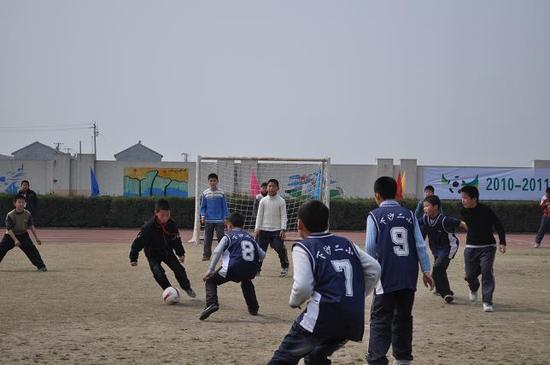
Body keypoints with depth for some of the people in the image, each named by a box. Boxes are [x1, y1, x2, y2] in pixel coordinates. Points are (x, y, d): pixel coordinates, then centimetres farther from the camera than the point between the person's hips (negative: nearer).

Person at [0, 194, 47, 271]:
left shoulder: (28, 214, -11)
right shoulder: (10, 215, -20)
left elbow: (31, 226, -2)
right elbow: (9, 229, -21)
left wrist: (36, 238, -5)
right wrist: (15, 240, -30)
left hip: (23, 235, 1)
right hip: (10, 236, -1)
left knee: (31, 249, -11)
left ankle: (41, 266, -6)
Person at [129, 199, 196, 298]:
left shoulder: (172, 224, -15)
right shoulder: (149, 227, -28)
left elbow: (176, 240, 1)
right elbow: (138, 242, -21)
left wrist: (181, 253, 5)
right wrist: (133, 258, -17)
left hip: (167, 252, 3)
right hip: (153, 255, -3)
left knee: (179, 269, -1)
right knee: (159, 273, -20)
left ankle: (187, 288, 22)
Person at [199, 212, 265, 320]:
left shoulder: (228, 236, 12)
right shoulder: (250, 237, 24)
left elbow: (217, 252, 0)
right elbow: (262, 255, 24)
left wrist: (210, 270, 2)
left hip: (233, 268, -5)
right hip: (251, 271, 5)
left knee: (210, 281, 12)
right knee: (246, 281, 40)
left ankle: (211, 303, -14)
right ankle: (253, 307, 37)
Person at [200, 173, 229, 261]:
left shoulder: (221, 193, 0)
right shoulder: (205, 193, 4)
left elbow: (224, 206, 3)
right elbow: (203, 206, 9)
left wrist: (225, 218, -2)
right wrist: (203, 216, -3)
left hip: (219, 220, -1)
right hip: (208, 220, 2)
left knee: (221, 237, -1)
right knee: (207, 239, 5)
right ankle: (206, 255, 11)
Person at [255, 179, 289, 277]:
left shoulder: (281, 201, -1)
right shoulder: (263, 201, 5)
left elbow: (283, 216, -2)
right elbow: (259, 215, 7)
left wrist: (283, 229, -12)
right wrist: (257, 228, -2)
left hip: (277, 230, -2)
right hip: (264, 230, 2)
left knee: (280, 248, -13)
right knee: (260, 249, 1)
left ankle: (284, 267, 7)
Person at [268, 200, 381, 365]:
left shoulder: (303, 248, 0)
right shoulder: (347, 244, 17)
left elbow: (303, 286, -12)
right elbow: (374, 269, 15)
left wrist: (294, 302, 8)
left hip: (323, 317, -6)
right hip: (353, 320, 6)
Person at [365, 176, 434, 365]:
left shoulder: (374, 216, -3)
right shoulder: (409, 215, 7)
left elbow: (370, 248, -6)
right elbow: (420, 245, 3)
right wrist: (426, 270, 9)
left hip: (386, 278, -4)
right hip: (409, 278, 4)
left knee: (380, 320, -2)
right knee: (403, 318, 16)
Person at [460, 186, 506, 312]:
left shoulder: (486, 210, -17)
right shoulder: (464, 212, -2)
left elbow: (498, 225, -12)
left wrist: (502, 242, -17)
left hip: (487, 246, -4)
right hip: (471, 247, 4)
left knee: (486, 271, -17)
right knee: (470, 274, 7)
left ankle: (487, 302, -12)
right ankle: (474, 288, 43)